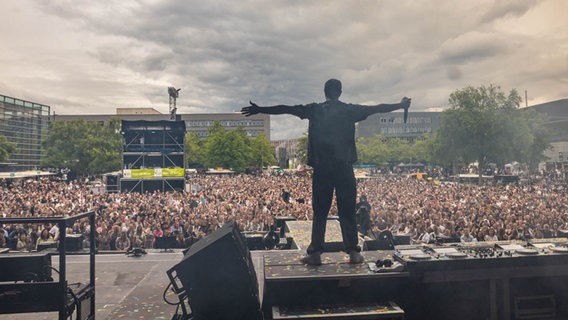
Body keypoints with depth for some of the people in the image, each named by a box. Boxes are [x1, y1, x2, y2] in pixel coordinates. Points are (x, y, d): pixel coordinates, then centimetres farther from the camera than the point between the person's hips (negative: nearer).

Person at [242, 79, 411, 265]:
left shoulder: (314, 110, 4)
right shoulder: (349, 110, 3)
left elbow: (285, 109, 7)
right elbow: (376, 108, 11)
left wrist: (259, 110, 16)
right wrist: (400, 105, 26)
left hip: (321, 168, 1)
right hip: (344, 168, 0)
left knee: (320, 212, 6)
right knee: (347, 211, 6)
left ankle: (315, 254, 5)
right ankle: (353, 253, 9)